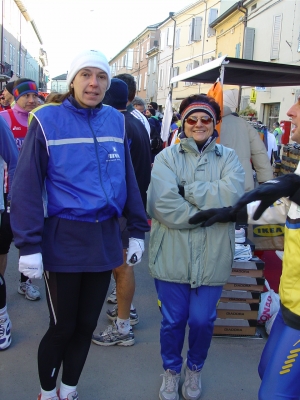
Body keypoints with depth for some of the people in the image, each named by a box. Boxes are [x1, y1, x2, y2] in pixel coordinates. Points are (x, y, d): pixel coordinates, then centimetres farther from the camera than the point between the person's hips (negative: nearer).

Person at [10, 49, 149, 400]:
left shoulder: (115, 120, 5)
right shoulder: (47, 120, -8)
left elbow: (128, 178, 9)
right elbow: (26, 186, -11)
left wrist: (137, 231, 9)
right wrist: (29, 246, -14)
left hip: (105, 239, 4)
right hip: (63, 240, -4)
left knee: (87, 324, 16)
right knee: (62, 327, 9)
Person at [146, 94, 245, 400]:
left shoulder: (228, 158, 4)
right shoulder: (167, 157, -1)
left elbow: (232, 196, -16)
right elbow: (162, 205, -17)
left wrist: (187, 189, -15)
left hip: (211, 258, 1)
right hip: (172, 256, -1)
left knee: (202, 320, 11)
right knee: (172, 320, 12)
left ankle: (195, 368, 42)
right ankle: (171, 370, 41)